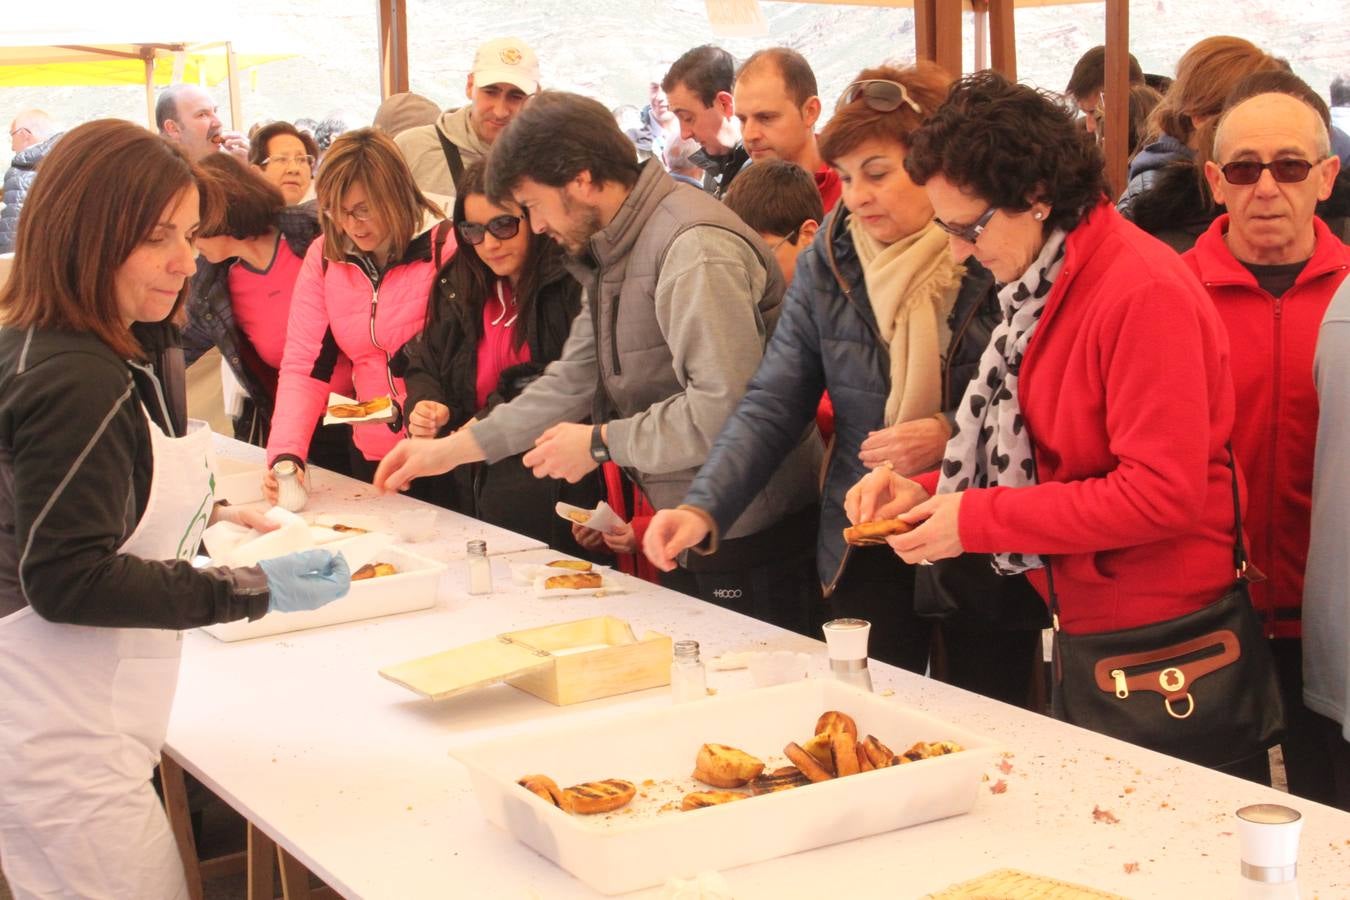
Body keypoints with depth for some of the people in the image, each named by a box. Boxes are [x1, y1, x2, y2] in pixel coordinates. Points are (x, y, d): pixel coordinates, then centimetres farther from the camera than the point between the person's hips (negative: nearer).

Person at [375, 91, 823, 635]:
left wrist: (601, 443, -17)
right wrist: (452, 449, 14)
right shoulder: (612, 255, 12)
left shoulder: (695, 249, -21)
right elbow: (575, 380, 17)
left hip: (751, 541, -10)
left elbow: (725, 405, -29)